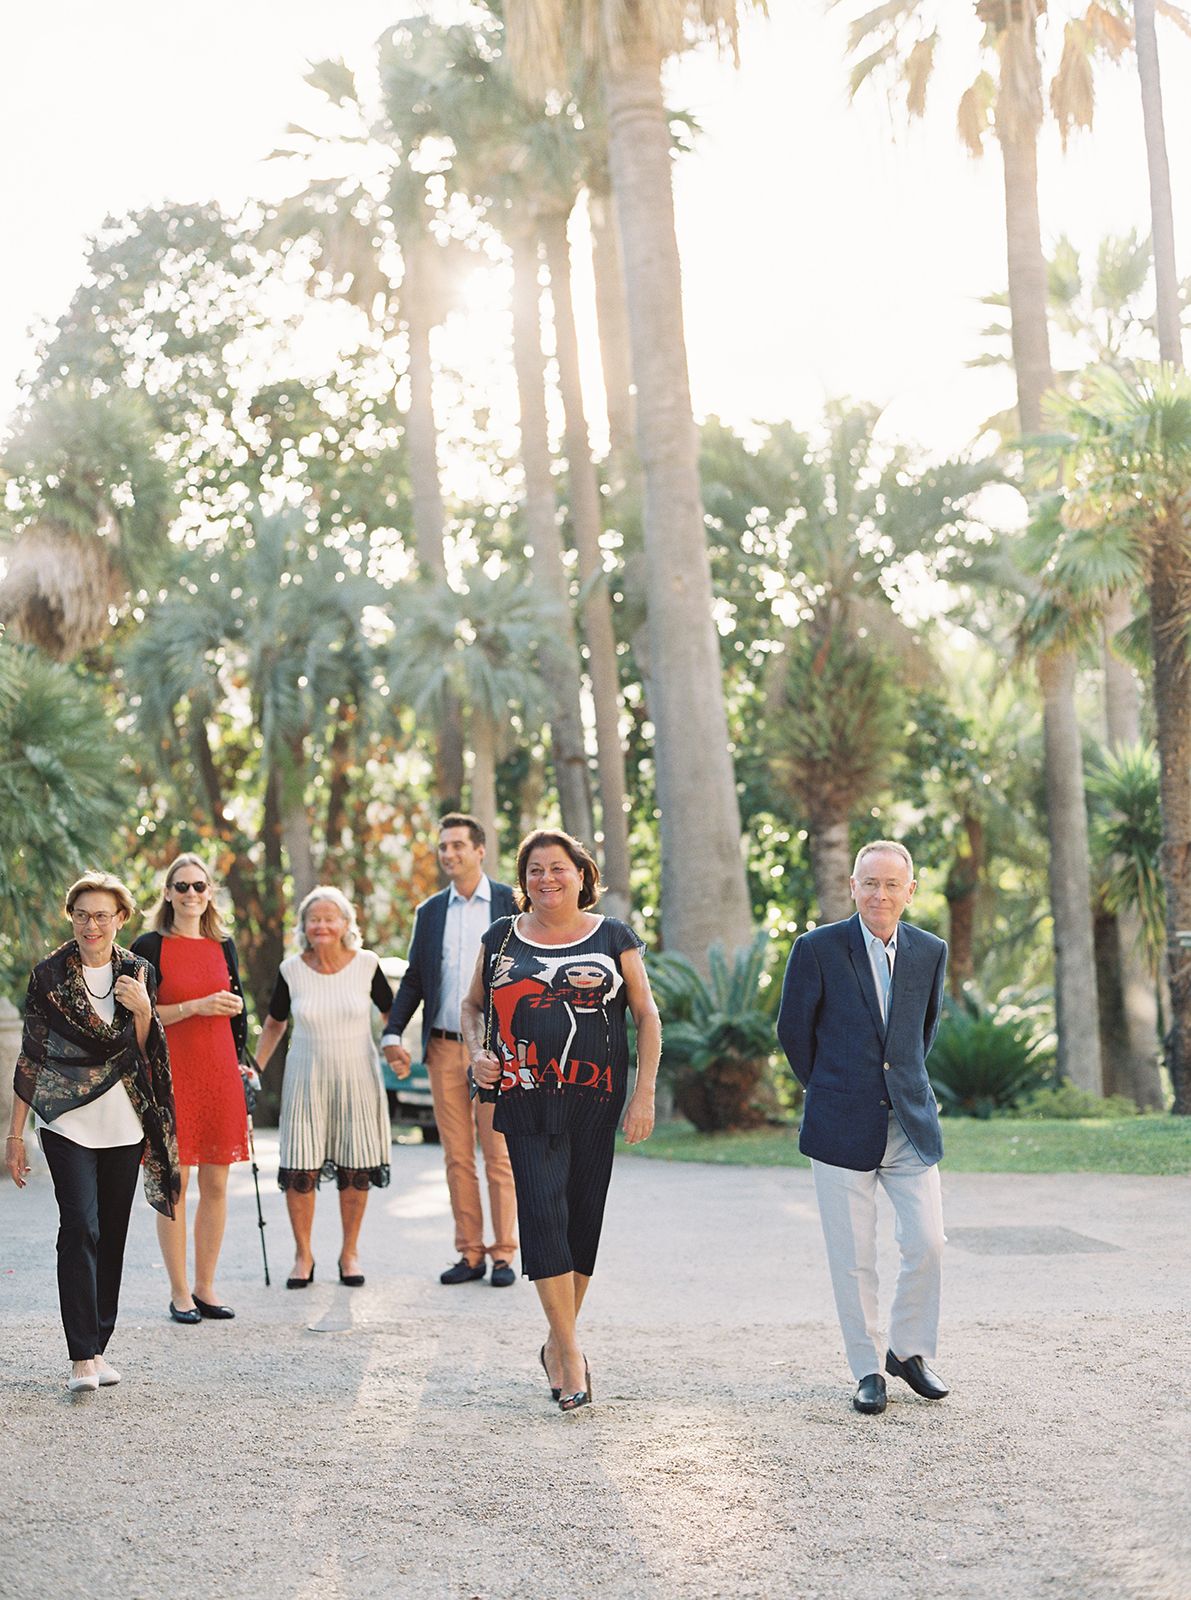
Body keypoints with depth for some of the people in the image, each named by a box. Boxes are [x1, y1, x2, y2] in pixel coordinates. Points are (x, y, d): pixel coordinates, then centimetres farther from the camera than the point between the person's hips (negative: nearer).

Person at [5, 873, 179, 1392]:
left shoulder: (138, 974, 6)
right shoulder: (49, 975, -1)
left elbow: (146, 1056, 6)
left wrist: (142, 1010, -14)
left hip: (125, 1125, 3)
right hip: (68, 1122, -3)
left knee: (113, 1235, 7)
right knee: (80, 1228, -14)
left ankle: (99, 1346, 18)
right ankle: (82, 1358, -14)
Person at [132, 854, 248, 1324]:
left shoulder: (223, 946, 13)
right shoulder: (150, 946, -1)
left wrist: (238, 1064, 13)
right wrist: (196, 1007, -14)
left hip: (219, 1074, 4)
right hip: (171, 1074, -4)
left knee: (215, 1184, 5)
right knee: (174, 1183, -2)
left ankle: (205, 1287, 15)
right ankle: (179, 1292, 7)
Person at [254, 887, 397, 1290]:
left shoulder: (366, 965, -4)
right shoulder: (292, 970, -2)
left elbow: (391, 1011, 11)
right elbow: (275, 1022, 12)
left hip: (357, 1079, 0)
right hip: (307, 1080, 0)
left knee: (356, 1171, 2)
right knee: (300, 1170, -4)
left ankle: (350, 1252, 20)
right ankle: (303, 1254, 14)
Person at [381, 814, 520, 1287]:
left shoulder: (512, 905, 1)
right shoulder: (430, 911, 12)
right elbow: (414, 978, 14)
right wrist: (392, 1034, 2)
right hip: (444, 1049, 4)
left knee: (498, 1155, -1)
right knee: (457, 1158, 6)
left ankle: (503, 1255, 6)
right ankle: (469, 1253, 12)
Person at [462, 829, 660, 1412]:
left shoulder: (613, 938, 5)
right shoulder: (502, 939, 9)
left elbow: (647, 1016, 5)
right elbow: (473, 1003, 21)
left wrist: (645, 1093, -3)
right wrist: (477, 1052, 1)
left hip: (596, 1101, 0)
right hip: (526, 1101, 0)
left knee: (583, 1221, 5)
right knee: (543, 1214, -13)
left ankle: (558, 1343, 21)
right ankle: (570, 1354, -9)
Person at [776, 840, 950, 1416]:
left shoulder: (930, 952, 4)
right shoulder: (818, 949, -6)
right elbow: (793, 1029, 5)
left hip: (911, 1124, 3)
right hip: (843, 1127, -3)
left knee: (927, 1244, -2)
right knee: (853, 1258, 2)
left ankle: (908, 1351, 20)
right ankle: (868, 1370, 16)